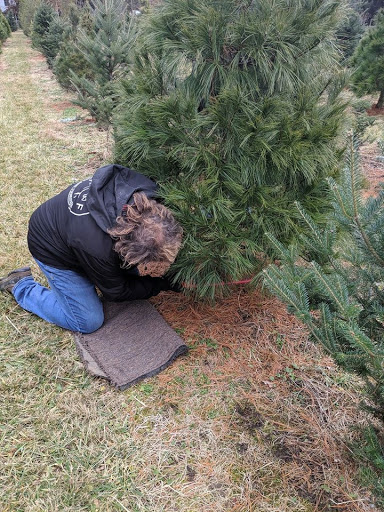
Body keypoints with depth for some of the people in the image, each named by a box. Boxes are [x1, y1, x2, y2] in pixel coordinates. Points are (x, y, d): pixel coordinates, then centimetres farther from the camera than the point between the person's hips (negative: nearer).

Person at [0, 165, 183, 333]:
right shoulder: (98, 248, -43)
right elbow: (115, 292, -20)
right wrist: (163, 284, -16)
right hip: (53, 250, -6)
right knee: (89, 322, -3)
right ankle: (21, 286, 11)